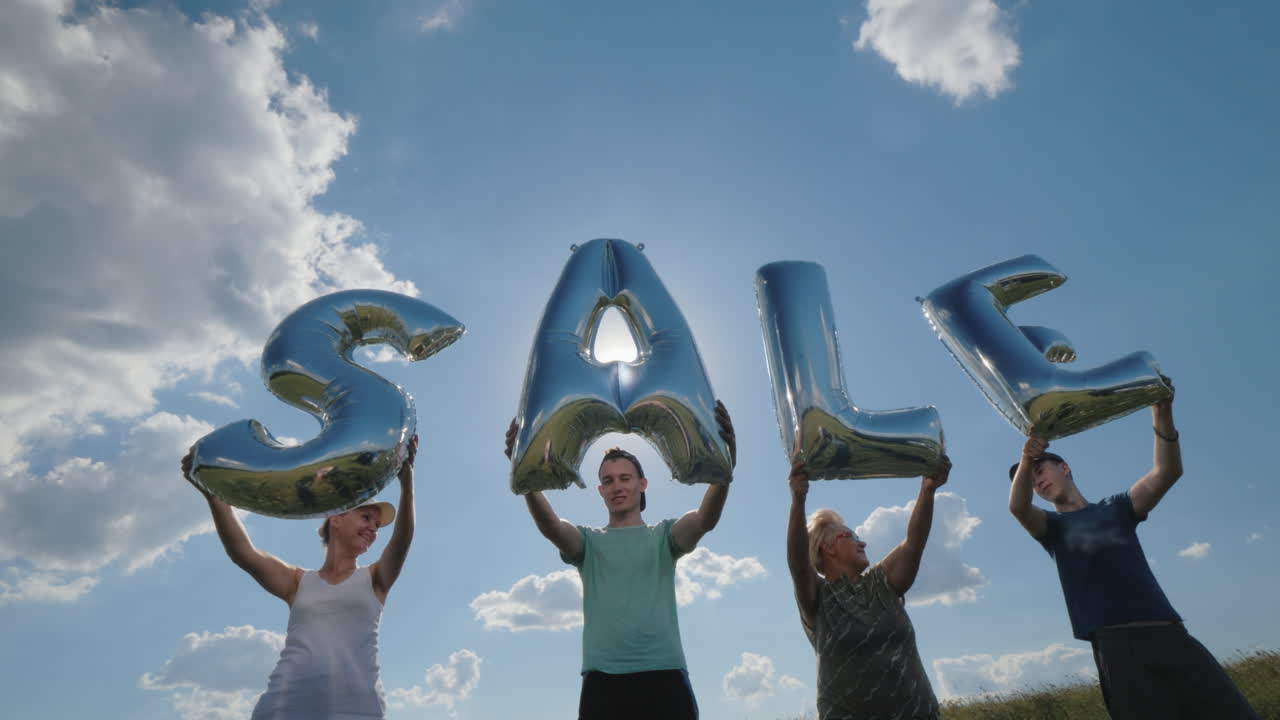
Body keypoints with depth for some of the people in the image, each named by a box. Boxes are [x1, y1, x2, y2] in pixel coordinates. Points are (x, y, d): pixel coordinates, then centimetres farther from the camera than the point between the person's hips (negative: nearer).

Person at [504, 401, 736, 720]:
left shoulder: (664, 535, 12)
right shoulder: (587, 541, 13)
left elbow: (705, 519, -8)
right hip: (603, 680, 1)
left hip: (664, 675, 0)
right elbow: (550, 526, -8)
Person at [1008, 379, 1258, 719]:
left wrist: (1162, 416, -11)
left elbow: (1166, 473, 5)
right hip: (1117, 643, -2)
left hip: (1170, 633, 2)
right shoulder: (1051, 526, 15)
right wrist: (1024, 459, -28)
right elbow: (1017, 507, -8)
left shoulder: (1115, 508, 21)